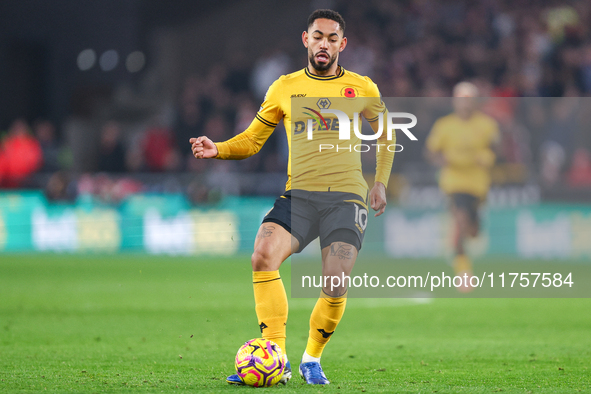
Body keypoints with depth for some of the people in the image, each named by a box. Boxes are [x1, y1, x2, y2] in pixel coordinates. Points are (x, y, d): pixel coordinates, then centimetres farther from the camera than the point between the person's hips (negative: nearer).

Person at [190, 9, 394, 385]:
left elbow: (386, 135, 23)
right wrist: (217, 149, -1)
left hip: (347, 196, -1)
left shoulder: (361, 88, 10)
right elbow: (252, 139, 17)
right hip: (299, 195, 1)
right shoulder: (284, 88, 11)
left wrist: (380, 182, 11)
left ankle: (312, 359, 13)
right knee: (263, 255, -27)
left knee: (336, 287, -15)